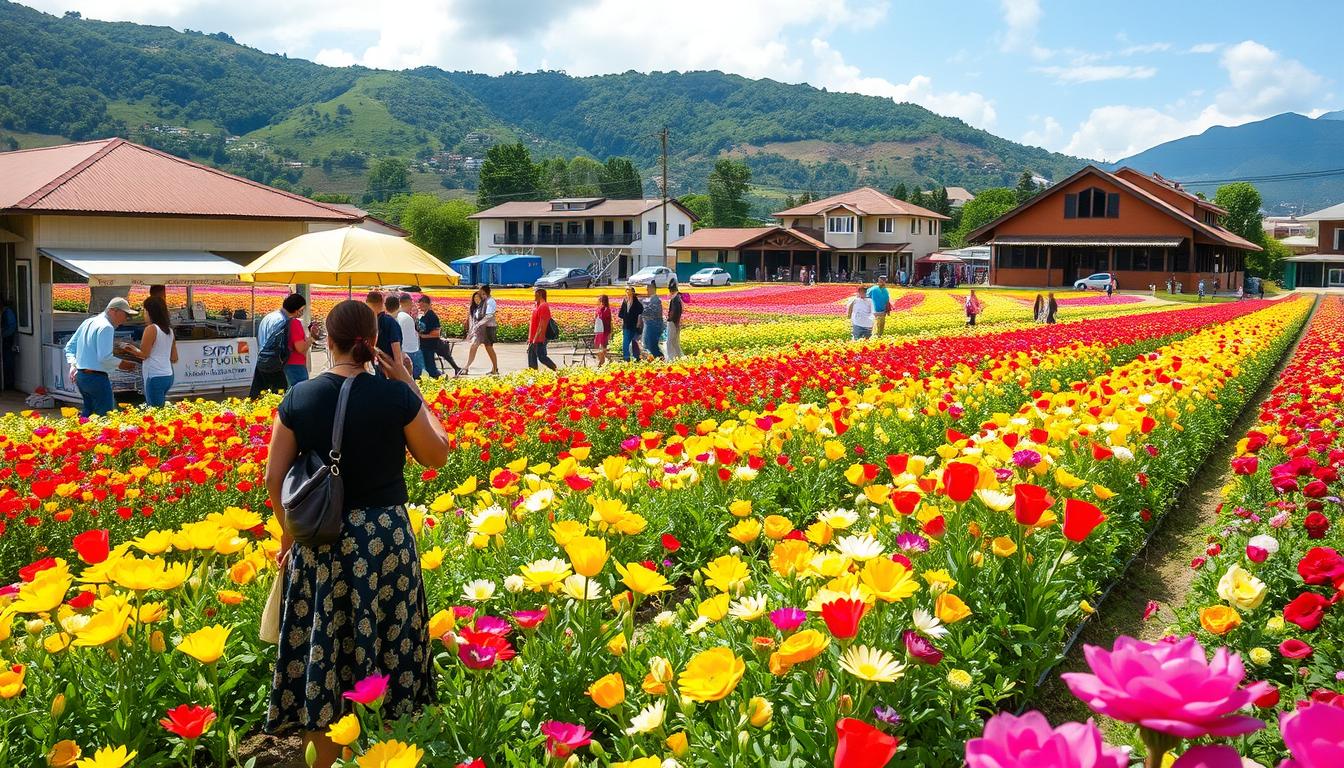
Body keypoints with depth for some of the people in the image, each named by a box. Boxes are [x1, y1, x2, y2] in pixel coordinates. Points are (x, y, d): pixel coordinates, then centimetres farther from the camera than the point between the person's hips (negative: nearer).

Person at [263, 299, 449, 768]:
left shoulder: (298, 399, -5)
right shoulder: (397, 397, -10)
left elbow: (274, 478, 0)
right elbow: (437, 456, 4)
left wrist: (289, 534, 15)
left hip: (318, 540, 2)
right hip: (385, 538, -1)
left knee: (320, 651, 12)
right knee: (384, 647, 12)